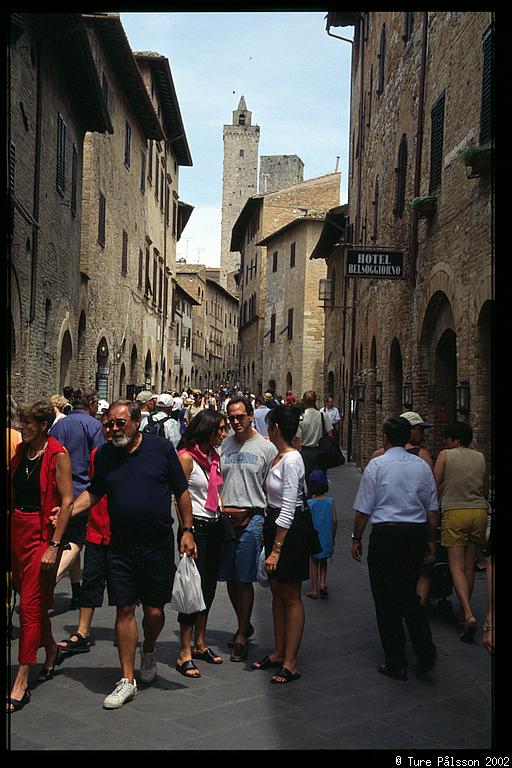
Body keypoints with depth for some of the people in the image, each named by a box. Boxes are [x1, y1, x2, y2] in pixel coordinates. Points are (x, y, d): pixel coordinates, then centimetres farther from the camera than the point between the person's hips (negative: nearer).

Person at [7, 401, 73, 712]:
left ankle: (21, 683, -1)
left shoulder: (57, 455, -11)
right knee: (33, 600, 17)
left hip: (42, 533, -6)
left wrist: (54, 544, -17)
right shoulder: (20, 450, 8)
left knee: (30, 605, -6)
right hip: (17, 529, 7)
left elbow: (67, 501, -13)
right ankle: (51, 649, 40)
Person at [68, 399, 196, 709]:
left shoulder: (162, 448, -4)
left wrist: (187, 530, -3)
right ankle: (128, 680, 12)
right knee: (124, 610, 2)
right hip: (121, 547, 2)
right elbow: (93, 492, 14)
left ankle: (149, 652, 38)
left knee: (154, 610, 6)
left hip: (159, 544, -2)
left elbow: (181, 491, 1)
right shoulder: (105, 455, 3)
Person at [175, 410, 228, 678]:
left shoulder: (214, 456, 12)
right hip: (196, 526, -8)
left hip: (215, 526, 8)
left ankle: (200, 644, 27)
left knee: (209, 588, 14)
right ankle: (185, 654, 2)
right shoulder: (187, 457, -12)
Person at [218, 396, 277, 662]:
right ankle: (244, 625, 30)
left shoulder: (266, 447, 0)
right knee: (230, 578, 10)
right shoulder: (223, 445, 11)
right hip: (225, 518, 4)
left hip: (252, 518, -4)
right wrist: (221, 509, 3)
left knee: (244, 579, -3)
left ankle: (241, 637, 9)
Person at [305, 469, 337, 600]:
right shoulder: (330, 501, -6)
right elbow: (334, 520, -3)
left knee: (314, 562, 14)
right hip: (327, 539, 2)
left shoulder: (309, 503, -12)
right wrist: (333, 536, 9)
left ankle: (314, 590, 16)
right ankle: (323, 583, 4)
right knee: (323, 560, 22)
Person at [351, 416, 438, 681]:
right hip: (416, 533, 4)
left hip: (385, 534, -4)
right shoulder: (422, 465, 4)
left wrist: (356, 538, 6)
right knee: (410, 595, 19)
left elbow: (363, 509, -5)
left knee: (386, 600, 6)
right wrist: (430, 539, 20)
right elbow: (432, 509, 9)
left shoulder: (376, 465, -8)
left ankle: (396, 664, 12)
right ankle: (425, 652, 7)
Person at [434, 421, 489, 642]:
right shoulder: (480, 457, 10)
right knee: (469, 566, 13)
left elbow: (434, 485, -1)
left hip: (454, 512, -4)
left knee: (456, 566, -3)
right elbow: (486, 489, 19)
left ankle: (468, 614, -19)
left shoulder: (445, 455, -1)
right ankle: (463, 613, 22)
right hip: (479, 512, 4)